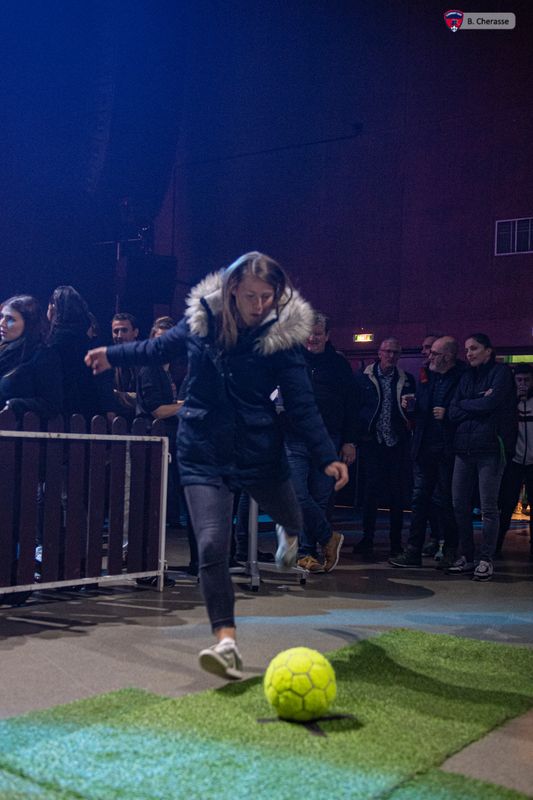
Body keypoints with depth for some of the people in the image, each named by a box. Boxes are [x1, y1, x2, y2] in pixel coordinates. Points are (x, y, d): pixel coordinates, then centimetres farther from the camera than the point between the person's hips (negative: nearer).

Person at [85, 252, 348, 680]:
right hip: (204, 454, 0)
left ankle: (288, 532, 65)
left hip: (260, 451, 0)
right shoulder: (201, 317, -6)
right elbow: (160, 348, 15)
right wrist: (114, 354, 26)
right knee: (212, 547, -13)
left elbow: (302, 403, -11)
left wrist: (328, 456, -20)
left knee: (289, 517, 24)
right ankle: (226, 643, -7)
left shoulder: (283, 334, -11)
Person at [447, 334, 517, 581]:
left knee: (489, 508, -3)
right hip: (464, 449, 6)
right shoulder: (467, 377, 18)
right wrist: (479, 403, -6)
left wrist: (465, 404, 1)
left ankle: (486, 559, 5)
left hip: (490, 449, -6)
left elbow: (490, 403, -15)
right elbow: (453, 413, 7)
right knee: (460, 506, 6)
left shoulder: (501, 372, 1)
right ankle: (466, 557, 16)